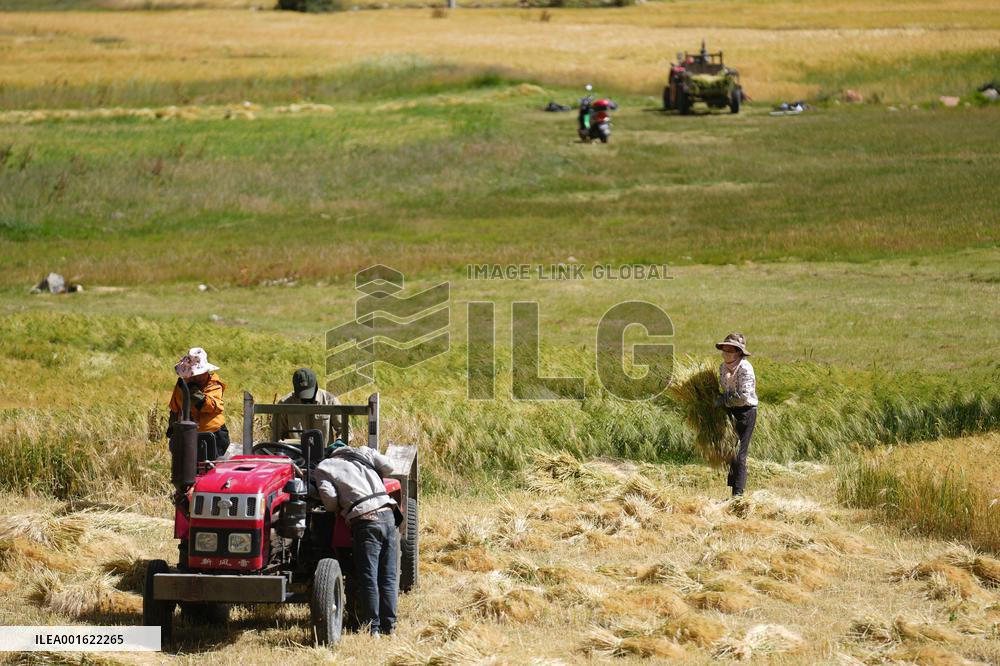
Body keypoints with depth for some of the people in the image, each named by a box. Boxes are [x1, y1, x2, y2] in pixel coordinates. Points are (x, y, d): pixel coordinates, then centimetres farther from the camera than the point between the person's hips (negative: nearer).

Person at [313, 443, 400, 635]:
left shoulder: (323, 468, 10)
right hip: (388, 515, 4)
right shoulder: (363, 453, 20)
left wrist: (337, 510, 17)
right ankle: (389, 625, 11)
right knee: (388, 577, 9)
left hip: (365, 520, -4)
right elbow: (387, 467, 7)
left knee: (368, 578, 1)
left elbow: (329, 497, -4)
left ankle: (372, 627, 1)